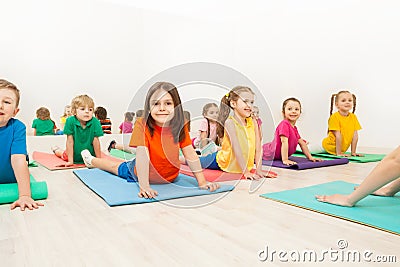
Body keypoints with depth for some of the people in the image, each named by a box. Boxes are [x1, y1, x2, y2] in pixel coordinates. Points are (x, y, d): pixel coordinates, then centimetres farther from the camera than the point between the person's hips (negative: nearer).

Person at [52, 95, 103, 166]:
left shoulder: (95, 122, -26)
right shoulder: (70, 121, -26)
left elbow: (96, 141, -20)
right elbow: (70, 141, -23)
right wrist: (70, 161, -22)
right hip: (74, 155, 0)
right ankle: (56, 150, 56)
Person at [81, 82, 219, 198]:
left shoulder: (180, 126, -20)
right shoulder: (142, 125, -30)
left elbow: (190, 154, -18)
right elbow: (142, 156, -36)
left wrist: (202, 182, -22)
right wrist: (144, 186, -43)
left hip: (170, 177, 2)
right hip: (143, 173, -2)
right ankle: (91, 160, 52)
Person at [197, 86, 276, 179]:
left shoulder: (253, 122, -10)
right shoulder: (230, 122, -26)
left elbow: (258, 149, -10)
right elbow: (237, 149, -32)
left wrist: (259, 170, -18)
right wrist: (245, 172, -34)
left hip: (242, 164, 6)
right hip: (223, 162, -5)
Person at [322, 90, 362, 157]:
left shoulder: (353, 117, -4)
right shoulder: (334, 117, -21)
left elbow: (355, 136, -3)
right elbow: (338, 136, -23)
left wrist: (353, 152, -4)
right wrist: (338, 153, -21)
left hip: (342, 148, 5)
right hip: (329, 146, -5)